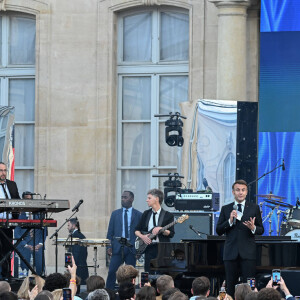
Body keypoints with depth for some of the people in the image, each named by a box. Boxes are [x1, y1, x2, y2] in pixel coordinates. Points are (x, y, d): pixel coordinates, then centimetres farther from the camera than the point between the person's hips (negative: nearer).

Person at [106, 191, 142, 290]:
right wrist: (109, 246, 0)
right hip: (117, 247, 1)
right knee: (112, 272, -8)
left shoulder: (138, 215, 6)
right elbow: (110, 231, 10)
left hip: (132, 248, -1)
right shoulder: (115, 214, 11)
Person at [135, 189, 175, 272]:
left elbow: (171, 234, -3)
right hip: (149, 249, 4)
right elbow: (137, 230, 16)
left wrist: (161, 230, -20)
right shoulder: (146, 214, 15)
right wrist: (142, 236, -4)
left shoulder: (168, 215, 2)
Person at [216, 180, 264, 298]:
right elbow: (219, 231, 4)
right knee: (230, 286, 4)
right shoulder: (226, 209, 10)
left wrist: (253, 228, -15)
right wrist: (230, 221, -12)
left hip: (248, 252, -1)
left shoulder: (254, 208, 7)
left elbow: (261, 230, 7)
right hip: (231, 252, 1)